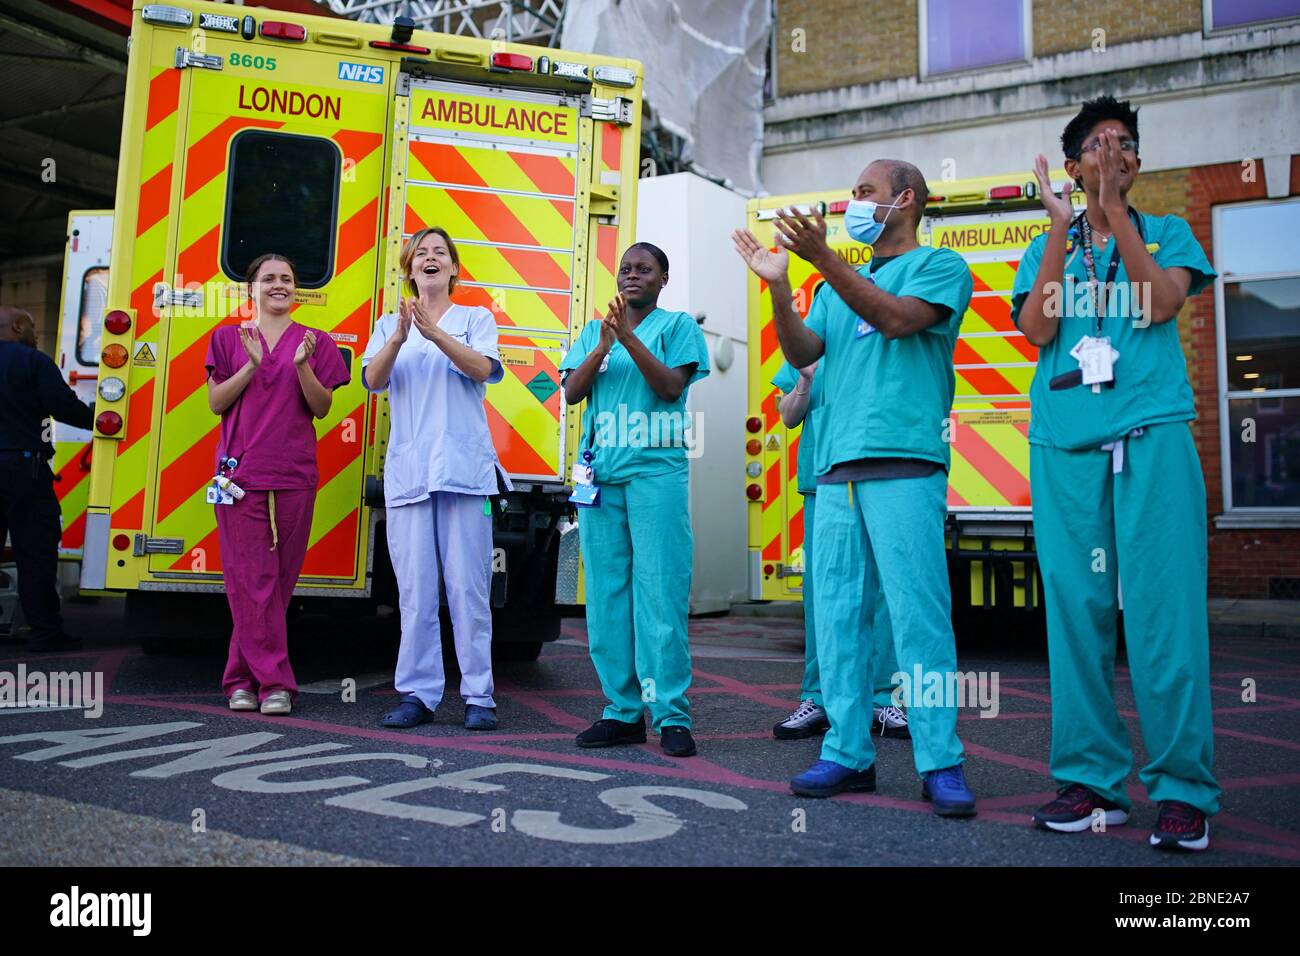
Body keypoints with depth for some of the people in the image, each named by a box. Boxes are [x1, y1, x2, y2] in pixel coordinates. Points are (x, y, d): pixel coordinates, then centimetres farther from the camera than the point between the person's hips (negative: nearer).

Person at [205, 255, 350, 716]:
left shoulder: (315, 342, 11)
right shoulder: (229, 338, 12)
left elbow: (321, 409, 4)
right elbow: (216, 403, 4)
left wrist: (303, 366, -12)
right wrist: (252, 365, -9)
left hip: (294, 476, 1)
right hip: (241, 472, -1)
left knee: (280, 580, 3)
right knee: (253, 579, -6)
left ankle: (243, 675, 16)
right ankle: (275, 682, -3)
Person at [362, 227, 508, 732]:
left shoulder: (476, 318, 12)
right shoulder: (390, 324, 17)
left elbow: (483, 369, -8)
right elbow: (372, 379, 0)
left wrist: (435, 334, -22)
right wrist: (399, 338, -19)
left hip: (464, 468, -2)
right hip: (408, 471, 2)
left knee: (468, 586, -4)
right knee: (415, 589, 1)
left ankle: (478, 696, 2)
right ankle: (417, 694, 8)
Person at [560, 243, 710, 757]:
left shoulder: (677, 324, 9)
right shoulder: (594, 329, 20)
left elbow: (671, 387, -6)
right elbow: (571, 392, 7)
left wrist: (629, 337, -14)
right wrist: (603, 345, -8)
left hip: (656, 470, -4)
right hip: (600, 471, 4)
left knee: (660, 591, -9)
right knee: (606, 594, 2)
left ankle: (672, 715, -5)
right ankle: (623, 711, 9)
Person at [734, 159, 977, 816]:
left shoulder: (940, 266, 9)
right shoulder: (838, 284, 26)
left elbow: (897, 319, -11)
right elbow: (802, 354, 12)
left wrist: (821, 257, -14)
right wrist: (778, 288, -2)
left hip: (904, 465, -6)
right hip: (836, 468, 6)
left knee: (918, 612, -8)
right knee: (838, 613, 3)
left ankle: (940, 763, 0)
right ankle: (848, 752, 11)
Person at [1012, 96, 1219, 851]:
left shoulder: (1167, 231, 17)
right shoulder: (1047, 248, 19)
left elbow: (1161, 304, -4)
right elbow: (1035, 330, 1)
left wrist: (1116, 212, -3)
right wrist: (1061, 227, -2)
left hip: (1152, 435, -1)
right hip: (1064, 442, 2)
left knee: (1163, 605, -8)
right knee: (1077, 609, -1)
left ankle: (1184, 788, 1)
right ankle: (1091, 778, 7)